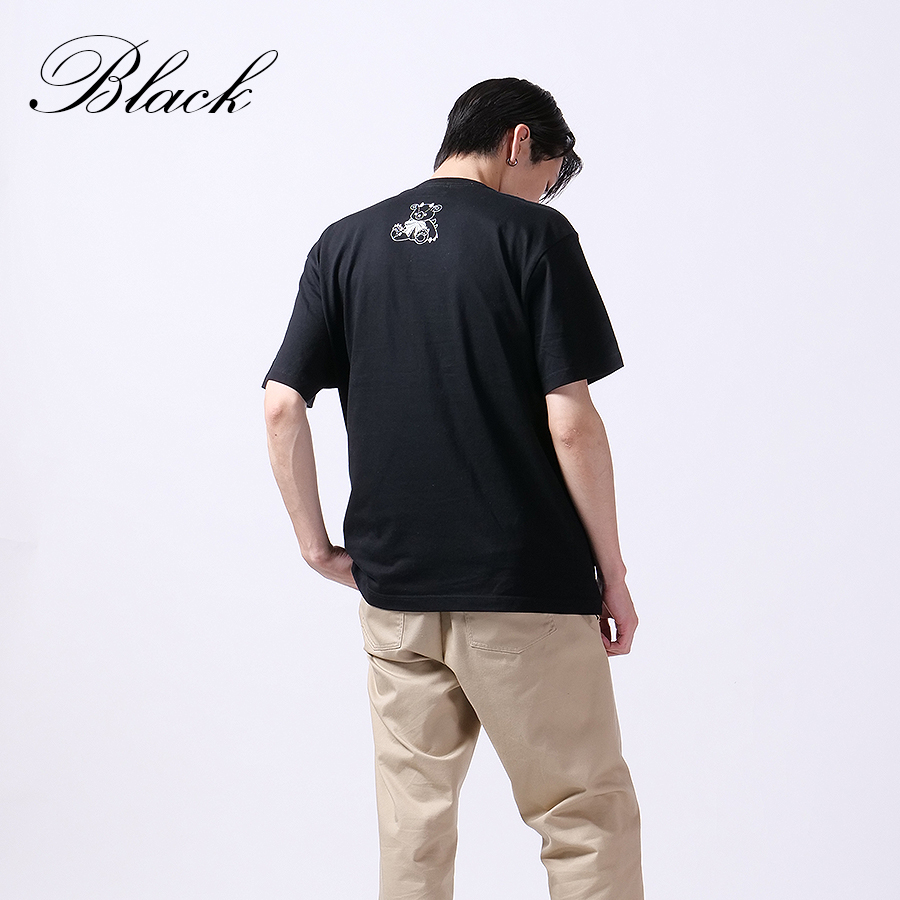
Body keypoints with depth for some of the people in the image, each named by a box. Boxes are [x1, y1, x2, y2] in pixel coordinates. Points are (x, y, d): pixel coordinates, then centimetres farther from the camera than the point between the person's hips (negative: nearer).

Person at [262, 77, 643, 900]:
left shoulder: (344, 243, 8)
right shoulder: (534, 235, -5)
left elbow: (283, 406, 2)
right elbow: (571, 422, -11)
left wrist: (318, 547, 10)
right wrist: (612, 570, -2)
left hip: (392, 585, 5)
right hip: (525, 586, -5)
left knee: (413, 820, 15)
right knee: (588, 818, 5)